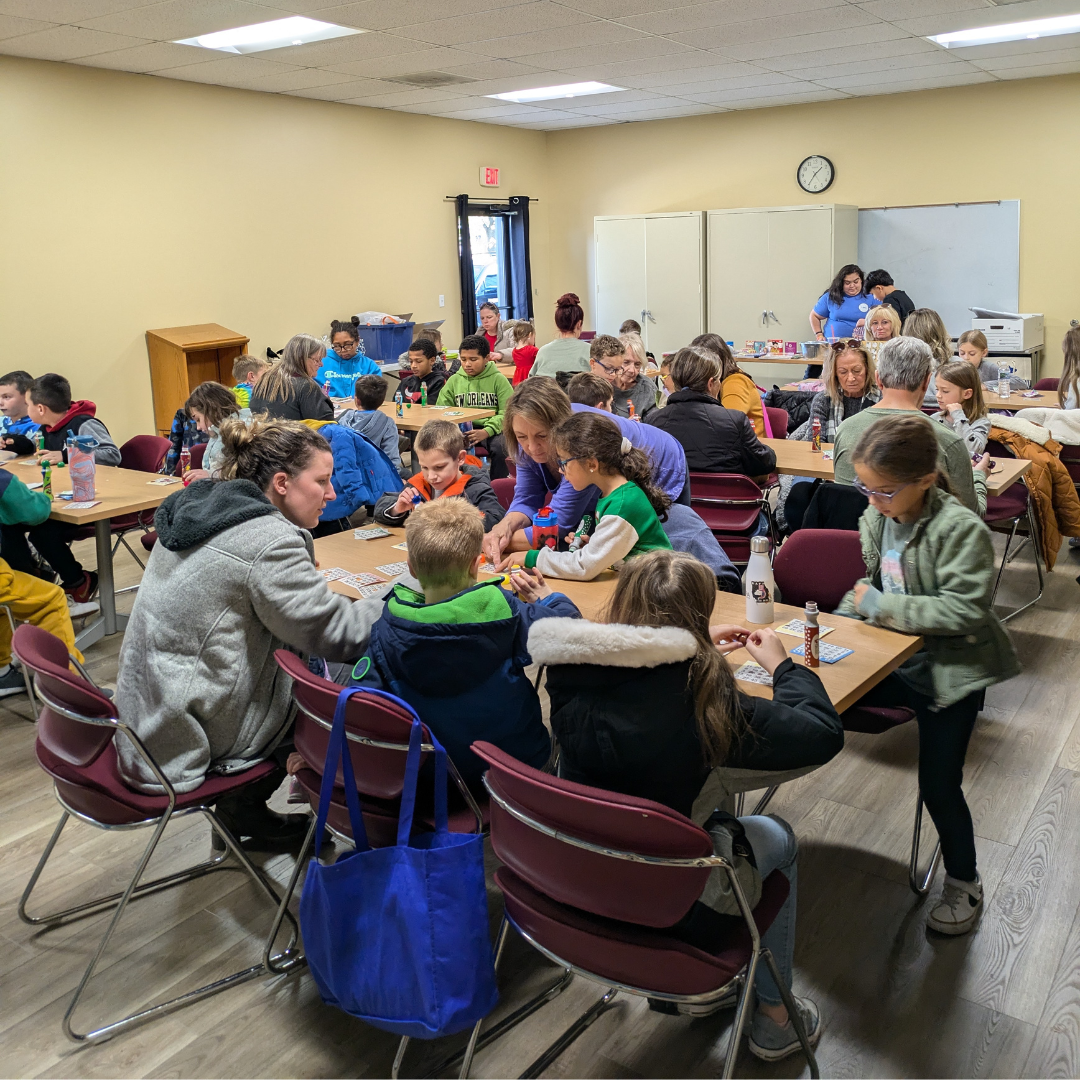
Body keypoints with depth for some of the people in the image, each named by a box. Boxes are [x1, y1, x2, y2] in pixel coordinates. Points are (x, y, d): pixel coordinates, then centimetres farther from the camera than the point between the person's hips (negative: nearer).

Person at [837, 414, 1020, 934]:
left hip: (949, 671, -6)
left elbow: (965, 610, -28)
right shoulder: (877, 516, -2)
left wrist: (881, 605, -25)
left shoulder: (961, 530, -22)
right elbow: (862, 583, 11)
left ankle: (963, 885, 24)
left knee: (939, 784, 0)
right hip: (890, 657, 6)